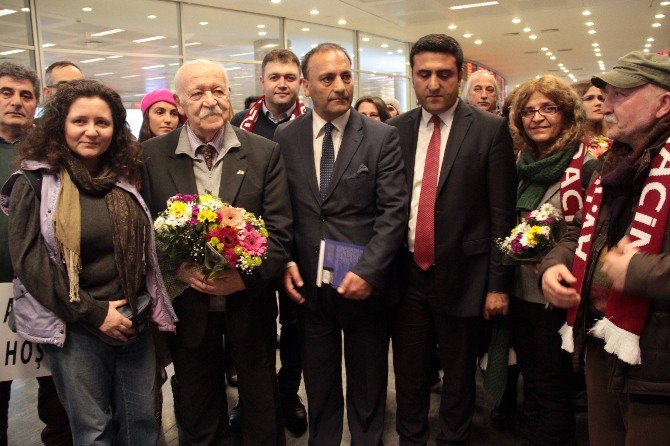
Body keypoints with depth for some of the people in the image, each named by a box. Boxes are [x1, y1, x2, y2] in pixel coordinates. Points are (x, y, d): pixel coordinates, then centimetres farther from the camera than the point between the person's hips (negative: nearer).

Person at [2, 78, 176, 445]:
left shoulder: (125, 179, 10)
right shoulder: (35, 181, -4)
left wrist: (146, 309, 1)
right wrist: (93, 313, -14)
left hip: (135, 320, 4)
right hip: (75, 327, -4)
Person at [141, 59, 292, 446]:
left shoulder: (265, 153, -5)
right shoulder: (152, 155, -3)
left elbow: (279, 230, -8)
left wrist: (245, 275, -20)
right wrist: (179, 269, -17)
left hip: (250, 299, 0)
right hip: (187, 304, 1)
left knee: (261, 406, 18)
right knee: (197, 412, 20)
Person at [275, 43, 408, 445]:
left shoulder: (382, 137, -5)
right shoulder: (285, 137, 2)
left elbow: (394, 210, -10)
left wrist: (368, 272, -17)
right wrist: (285, 261, -6)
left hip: (364, 284, -1)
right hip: (308, 285, 2)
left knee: (368, 387, 16)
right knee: (319, 386, 18)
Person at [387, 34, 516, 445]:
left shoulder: (491, 129, -6)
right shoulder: (396, 129, 4)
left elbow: (502, 214, -7)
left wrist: (499, 284, -8)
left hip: (463, 276, -2)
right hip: (407, 274, 3)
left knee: (459, 377, 15)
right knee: (408, 373, 17)